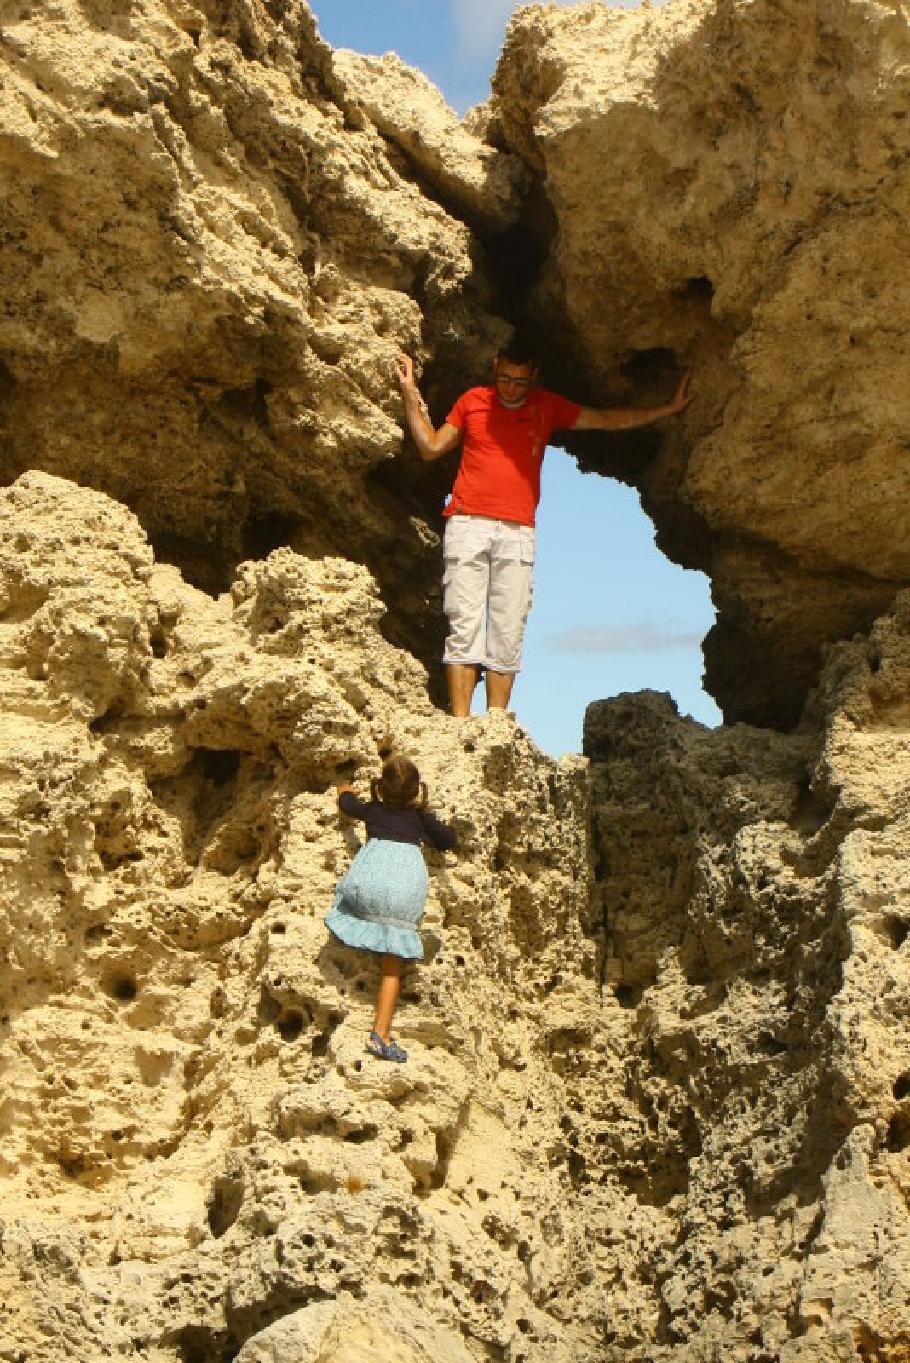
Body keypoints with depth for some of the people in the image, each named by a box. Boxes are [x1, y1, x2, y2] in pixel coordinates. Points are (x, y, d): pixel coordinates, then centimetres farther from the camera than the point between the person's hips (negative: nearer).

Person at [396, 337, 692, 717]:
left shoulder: (548, 406, 15)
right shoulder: (472, 400, 13)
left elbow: (606, 419, 22)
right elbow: (431, 447, 17)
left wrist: (669, 409, 21)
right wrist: (410, 394, 11)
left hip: (517, 533, 1)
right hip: (468, 525, -1)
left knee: (507, 635, -6)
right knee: (464, 628, -10)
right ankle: (459, 725, -13)